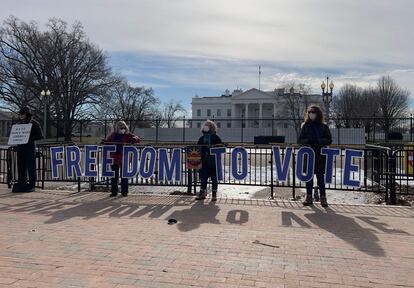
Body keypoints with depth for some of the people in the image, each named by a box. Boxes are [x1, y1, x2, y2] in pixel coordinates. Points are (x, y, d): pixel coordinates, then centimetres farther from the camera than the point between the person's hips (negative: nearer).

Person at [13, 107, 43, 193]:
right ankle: (21, 184, 12)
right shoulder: (19, 124, 16)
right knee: (21, 167, 6)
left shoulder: (34, 123, -1)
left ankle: (32, 185, 2)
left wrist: (30, 138, -16)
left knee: (31, 167, -3)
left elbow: (40, 135, -5)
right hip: (20, 147, 6)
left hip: (30, 147, -6)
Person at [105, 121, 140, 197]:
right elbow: (108, 141, 24)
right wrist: (104, 142, 1)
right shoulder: (113, 134, 11)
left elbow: (137, 138, -9)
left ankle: (124, 191, 12)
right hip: (114, 158, 4)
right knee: (114, 176, 9)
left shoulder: (127, 135, -1)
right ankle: (114, 191, 18)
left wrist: (134, 139, -31)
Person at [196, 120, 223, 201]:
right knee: (203, 178, 8)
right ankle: (202, 193, 17)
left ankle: (214, 194, 12)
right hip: (204, 162, 4)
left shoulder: (216, 138, -2)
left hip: (213, 162, -4)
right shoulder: (201, 139, 11)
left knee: (214, 178, 3)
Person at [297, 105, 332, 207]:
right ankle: (309, 197, 15)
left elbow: (329, 140, -2)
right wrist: (307, 141, -15)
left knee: (320, 177, 2)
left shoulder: (324, 126, 5)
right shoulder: (305, 126, 8)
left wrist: (318, 141, -17)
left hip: (320, 155, -1)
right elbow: (300, 140, 5)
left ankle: (323, 197, 9)